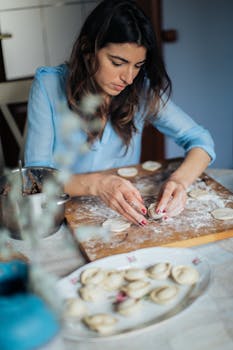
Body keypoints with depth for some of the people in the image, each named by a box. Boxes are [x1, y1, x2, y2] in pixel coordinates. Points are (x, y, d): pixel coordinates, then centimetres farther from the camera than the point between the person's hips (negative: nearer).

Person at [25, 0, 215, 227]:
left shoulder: (142, 89, -7)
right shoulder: (49, 85, -11)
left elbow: (200, 140, -4)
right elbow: (36, 173, -15)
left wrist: (180, 180, -27)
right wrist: (95, 184, -35)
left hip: (125, 213, 3)